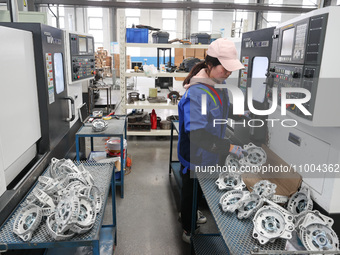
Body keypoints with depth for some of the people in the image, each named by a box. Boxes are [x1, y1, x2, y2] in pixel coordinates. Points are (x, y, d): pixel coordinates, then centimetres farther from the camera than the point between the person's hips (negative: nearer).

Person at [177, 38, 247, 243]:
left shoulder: (220, 84, -2)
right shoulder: (197, 93, -31)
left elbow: (226, 111, 16)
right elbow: (197, 134, -38)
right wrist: (229, 147, -39)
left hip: (212, 156, 8)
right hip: (196, 159, -8)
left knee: (202, 190, 30)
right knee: (191, 192, 16)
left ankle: (191, 213, 58)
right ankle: (189, 231, 41)